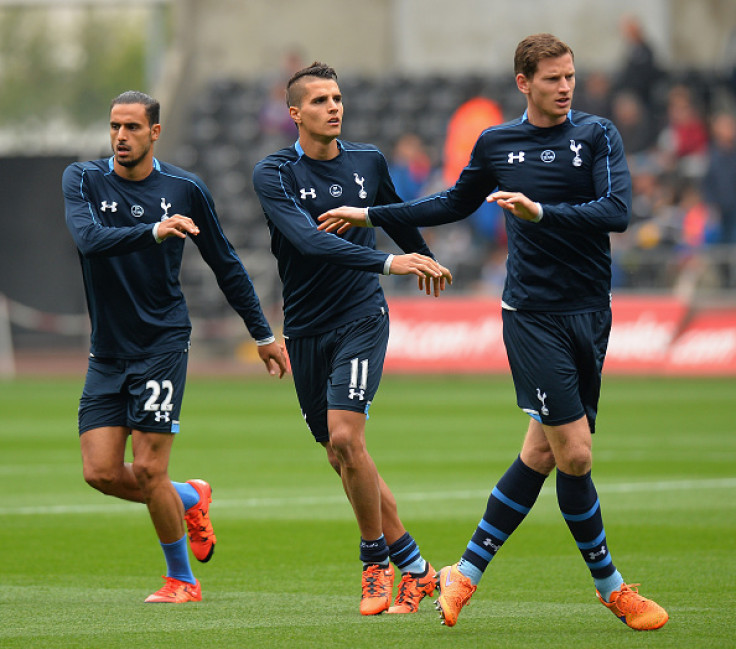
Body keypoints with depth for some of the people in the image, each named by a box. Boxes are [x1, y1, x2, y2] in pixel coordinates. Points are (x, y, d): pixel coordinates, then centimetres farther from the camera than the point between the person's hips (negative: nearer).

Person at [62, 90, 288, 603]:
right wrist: (152, 232, -36)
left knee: (147, 469, -9)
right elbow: (89, 238, -20)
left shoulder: (186, 189, 0)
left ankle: (183, 580, 9)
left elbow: (226, 265, 11)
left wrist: (264, 335, 14)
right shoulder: (83, 180, 0)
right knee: (101, 472, -4)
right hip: (107, 350, 3)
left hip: (163, 343, -3)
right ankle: (190, 498, 25)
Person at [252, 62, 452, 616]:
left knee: (346, 438, -18)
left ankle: (376, 563, -2)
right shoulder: (274, 174, -8)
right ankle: (415, 568, 15)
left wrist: (428, 261, 41)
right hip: (306, 329, 1)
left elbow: (398, 219, 25)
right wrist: (388, 262, -35)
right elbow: (308, 239, -25)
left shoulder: (369, 162, 3)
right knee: (341, 456, 5)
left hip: (361, 317, -1)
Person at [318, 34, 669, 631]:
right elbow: (455, 204, 24)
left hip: (589, 313, 2)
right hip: (532, 313, -2)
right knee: (573, 453, -10)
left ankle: (468, 570, 19)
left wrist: (541, 211, -26)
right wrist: (371, 216, 26)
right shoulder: (496, 144, 6)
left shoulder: (597, 136, 1)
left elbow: (616, 211, -14)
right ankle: (611, 587, 4)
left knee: (542, 452, 5)